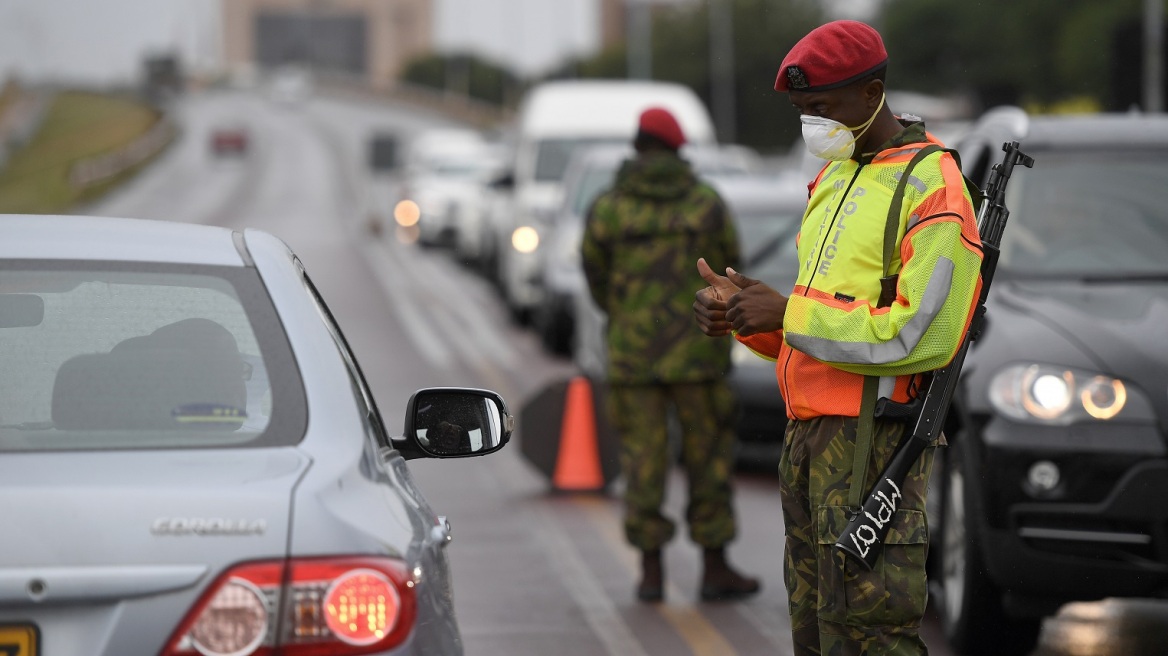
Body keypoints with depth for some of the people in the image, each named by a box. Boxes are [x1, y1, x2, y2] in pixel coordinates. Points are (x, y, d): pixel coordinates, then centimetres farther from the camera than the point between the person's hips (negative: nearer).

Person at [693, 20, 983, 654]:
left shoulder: (930, 189, -11)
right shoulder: (833, 178, 19)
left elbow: (920, 336, -21)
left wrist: (788, 313, -15)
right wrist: (739, 313, 4)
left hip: (873, 436, -9)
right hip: (807, 434, 9)